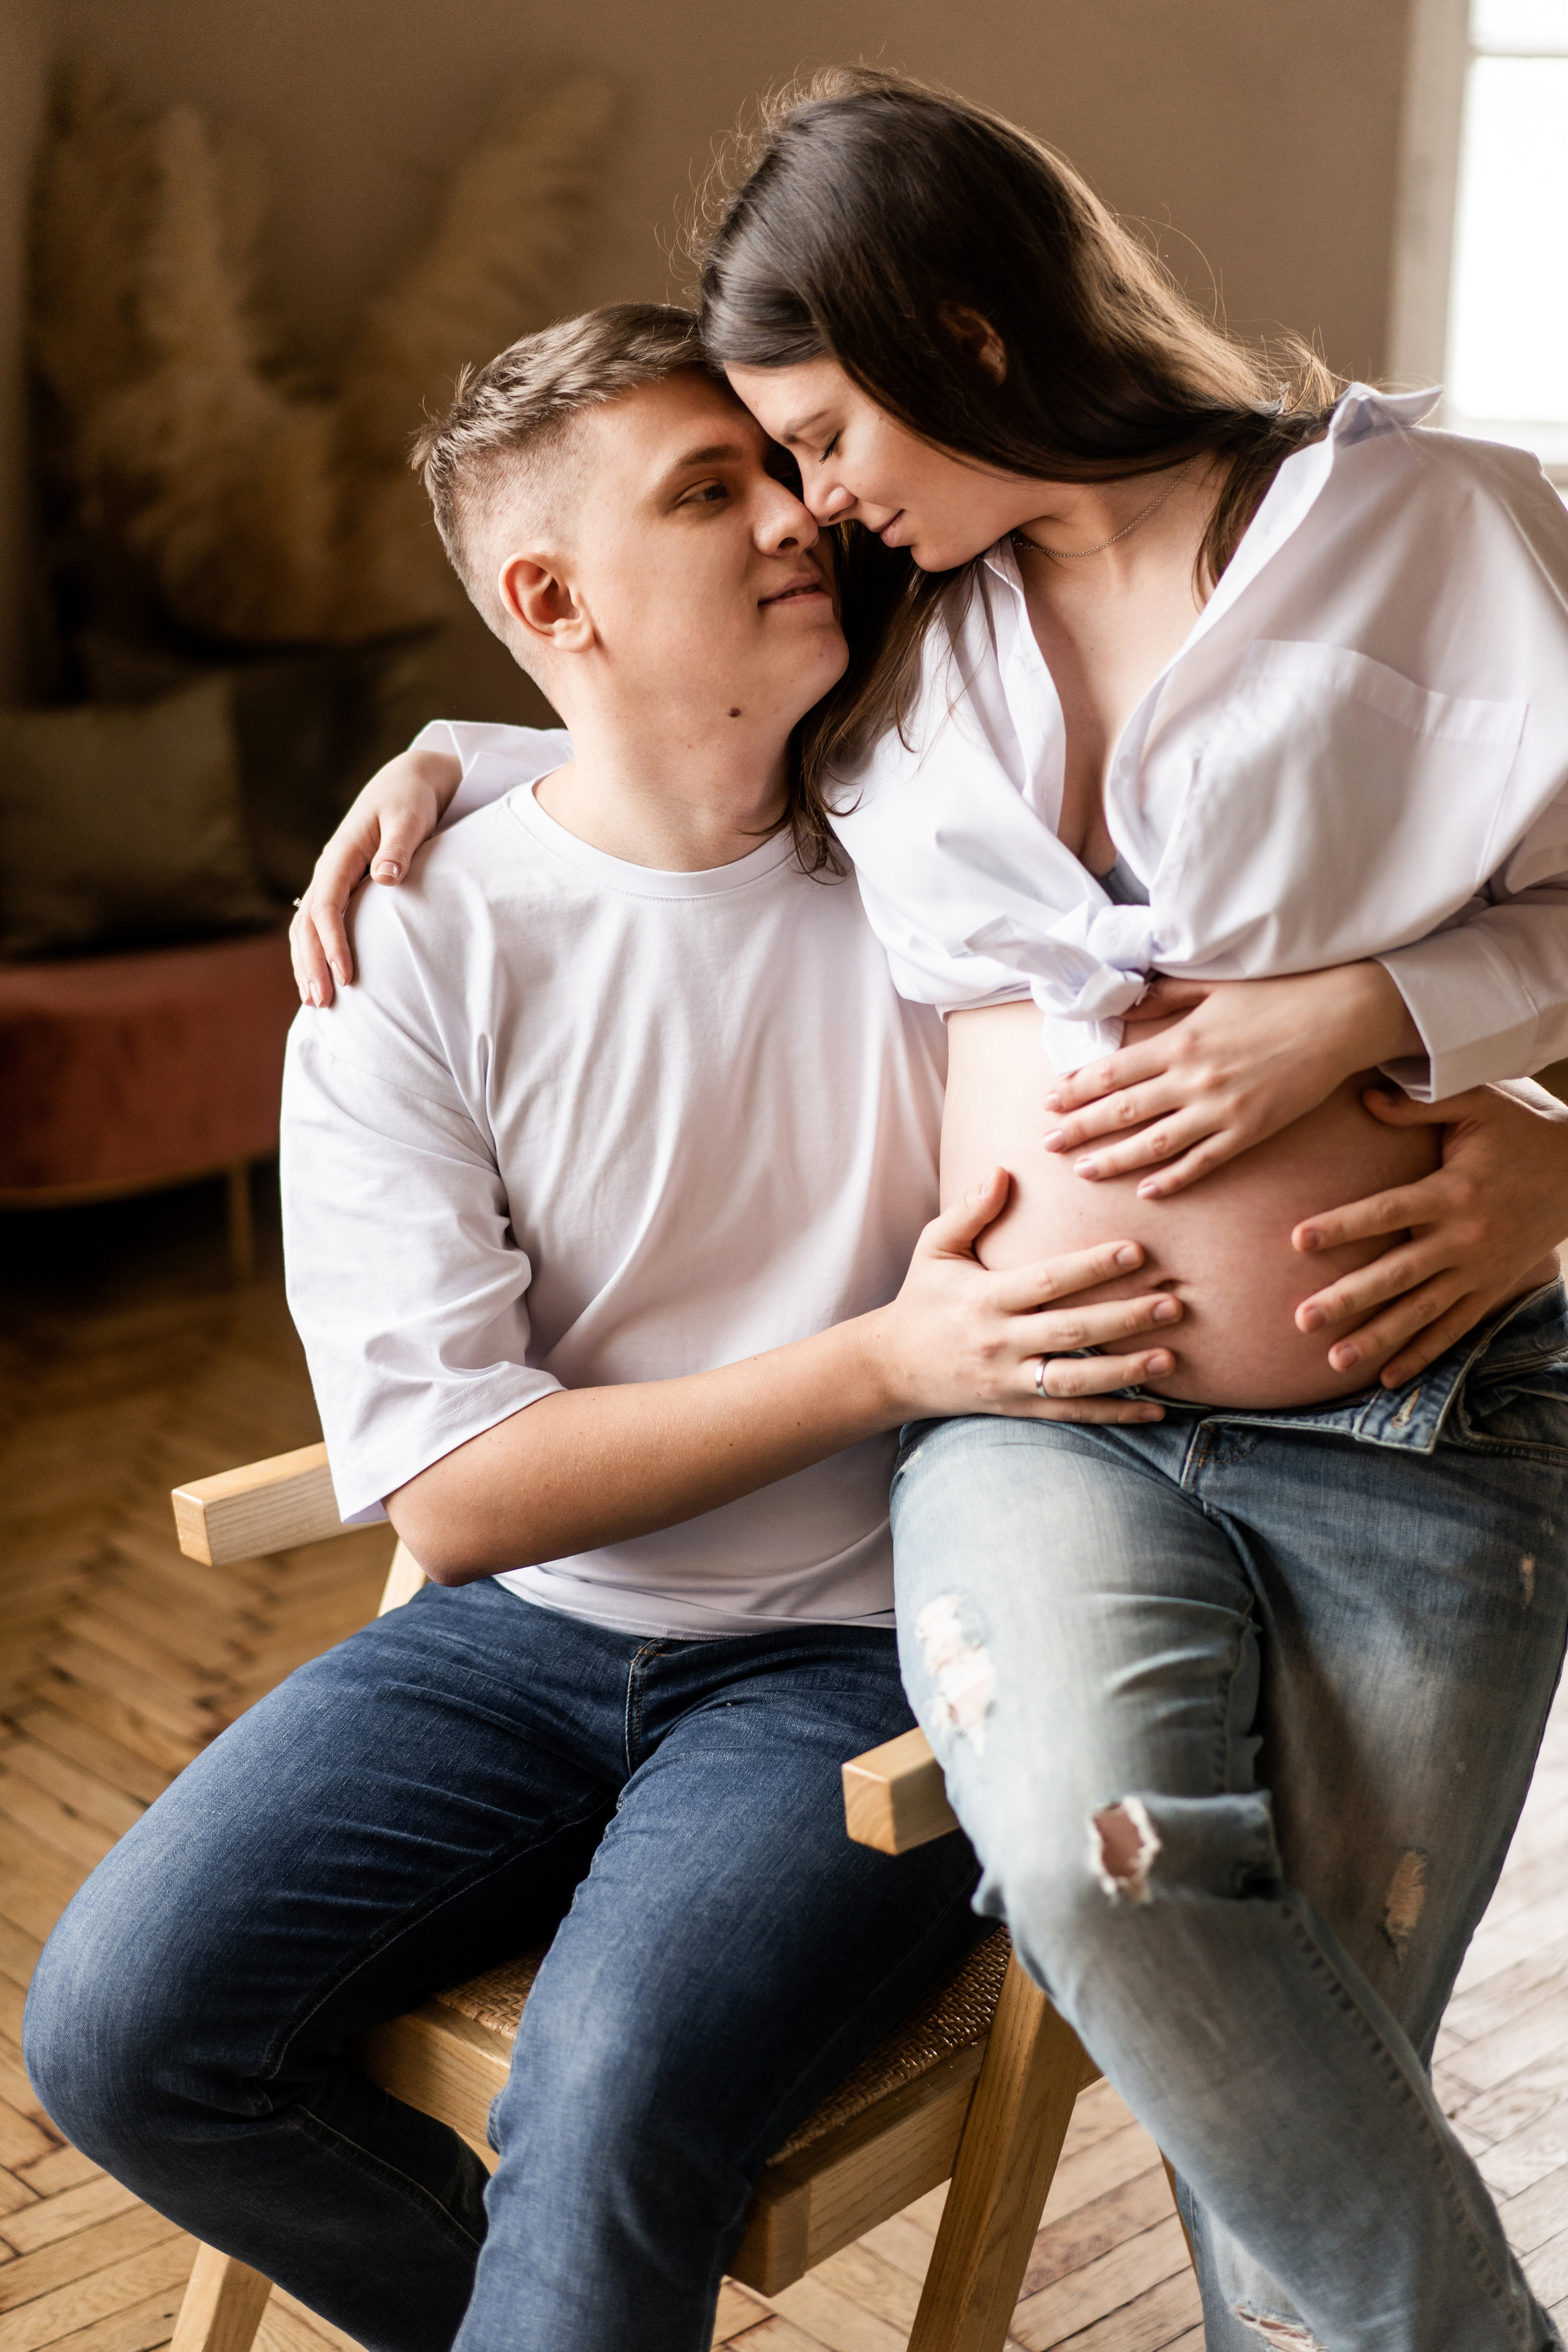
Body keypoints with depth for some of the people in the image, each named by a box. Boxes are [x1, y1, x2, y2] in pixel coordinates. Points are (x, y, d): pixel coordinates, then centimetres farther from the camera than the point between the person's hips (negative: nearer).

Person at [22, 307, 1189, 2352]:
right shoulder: (408, 955, -5)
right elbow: (456, 1489, -11)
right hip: (524, 1635, 2)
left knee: (613, 2100, -28)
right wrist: (888, 1360, -21)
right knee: (119, 2027, -13)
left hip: (861, 1655, -2)